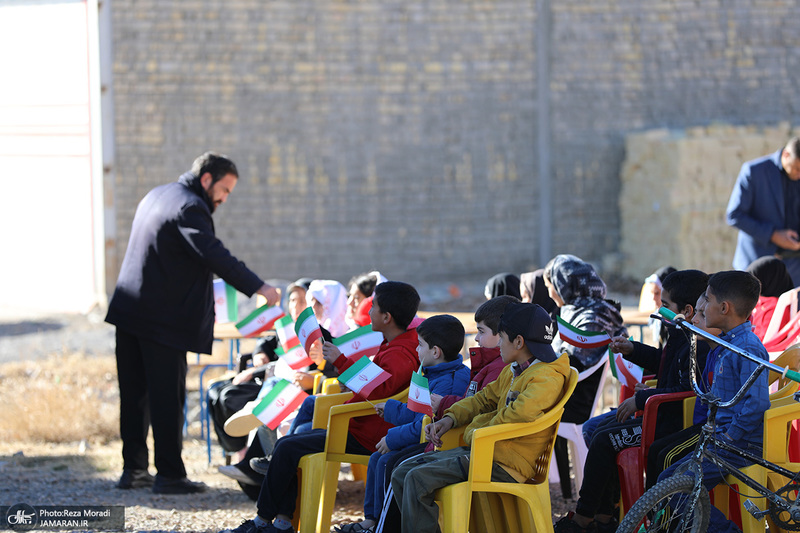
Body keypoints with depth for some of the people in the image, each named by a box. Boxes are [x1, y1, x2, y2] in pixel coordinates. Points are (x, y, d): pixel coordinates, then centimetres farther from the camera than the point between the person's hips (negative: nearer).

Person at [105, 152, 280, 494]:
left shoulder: (157, 196, 17)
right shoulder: (189, 207, -14)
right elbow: (214, 255, -25)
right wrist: (258, 287, -26)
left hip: (130, 311, 9)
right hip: (163, 319, -9)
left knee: (135, 395, 11)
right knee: (168, 398, -4)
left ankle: (133, 469, 15)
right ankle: (169, 475, -2)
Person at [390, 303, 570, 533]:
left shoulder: (546, 377, -14)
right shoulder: (512, 371, 18)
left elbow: (523, 411, -31)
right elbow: (485, 399, 29)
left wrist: (481, 431, -17)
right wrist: (451, 418, 11)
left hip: (503, 466, -10)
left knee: (418, 480, -22)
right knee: (401, 474, 5)